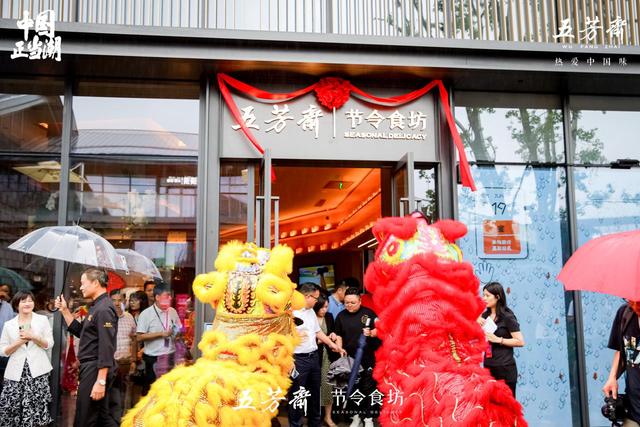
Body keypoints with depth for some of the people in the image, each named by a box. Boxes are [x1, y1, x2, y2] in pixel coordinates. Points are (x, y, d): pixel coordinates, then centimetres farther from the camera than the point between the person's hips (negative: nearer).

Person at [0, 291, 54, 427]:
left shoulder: (43, 320, 6)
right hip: (16, 373, 1)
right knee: (12, 407, -4)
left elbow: (49, 344, 3)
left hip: (37, 370, -1)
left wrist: (33, 337, -11)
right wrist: (19, 341, -9)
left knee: (37, 407, -6)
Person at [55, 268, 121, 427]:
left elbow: (106, 348, -23)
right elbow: (80, 332, 22)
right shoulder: (96, 306, 14)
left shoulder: (104, 309, -18)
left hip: (96, 370, -10)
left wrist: (100, 381, -25)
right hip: (90, 368, 10)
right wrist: (65, 310, 14)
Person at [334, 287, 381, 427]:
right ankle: (356, 415, 25)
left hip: (368, 358, -3)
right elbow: (339, 336, 9)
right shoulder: (341, 316, 4)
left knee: (367, 388, 2)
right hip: (349, 358, 3)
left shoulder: (368, 313, -4)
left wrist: (371, 333, -21)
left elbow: (379, 329, -1)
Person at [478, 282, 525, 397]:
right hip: (488, 366, 6)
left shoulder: (507, 317, -9)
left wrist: (498, 340, -18)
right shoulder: (485, 315, 9)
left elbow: (520, 341, -15)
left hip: (505, 368, -6)